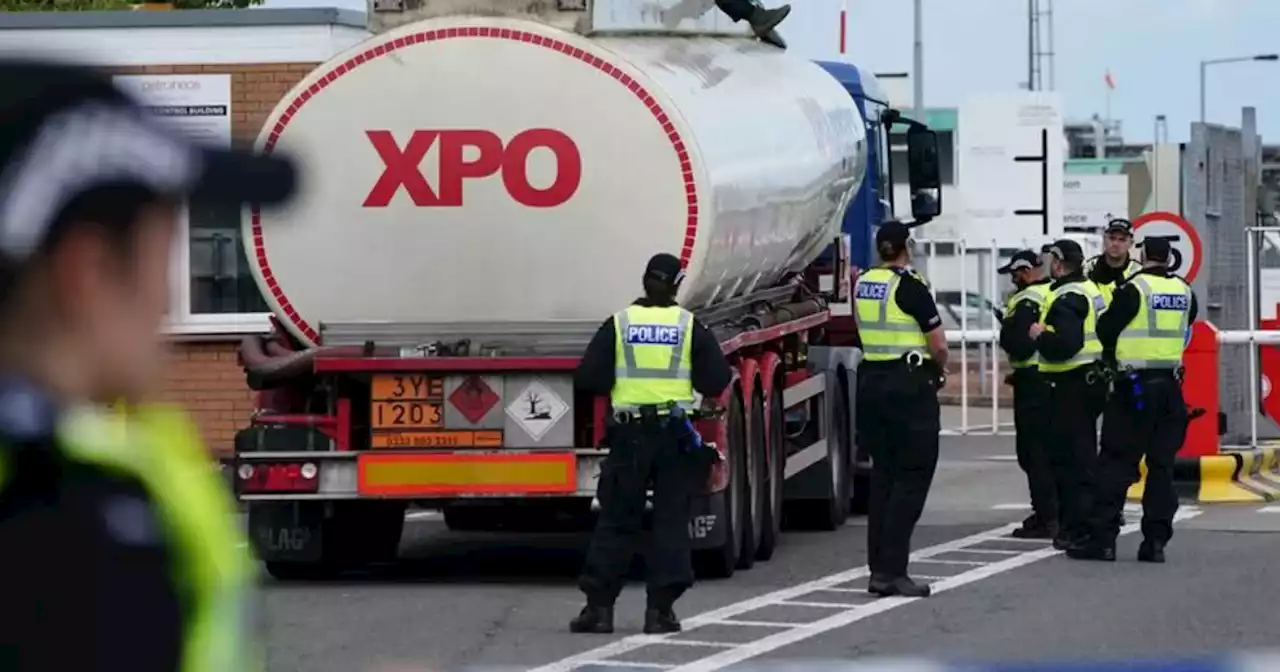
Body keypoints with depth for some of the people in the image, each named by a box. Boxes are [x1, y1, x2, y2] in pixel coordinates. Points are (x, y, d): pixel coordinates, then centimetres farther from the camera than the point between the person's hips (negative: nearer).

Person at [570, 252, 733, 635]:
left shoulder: (619, 325, -1)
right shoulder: (689, 326, 0)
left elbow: (589, 379, -5)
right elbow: (717, 380, -3)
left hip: (629, 434, 0)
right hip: (676, 434, 0)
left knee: (616, 520, 6)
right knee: (671, 522, 5)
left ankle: (599, 606, 1)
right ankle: (660, 609, 0)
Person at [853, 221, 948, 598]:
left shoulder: (862, 284, 9)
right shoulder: (909, 286, -13)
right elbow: (939, 345, -14)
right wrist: (939, 369, 9)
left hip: (871, 380, 7)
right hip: (909, 384, -7)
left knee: (883, 474, 14)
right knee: (913, 475, -3)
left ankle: (879, 568, 13)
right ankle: (891, 570, -11)